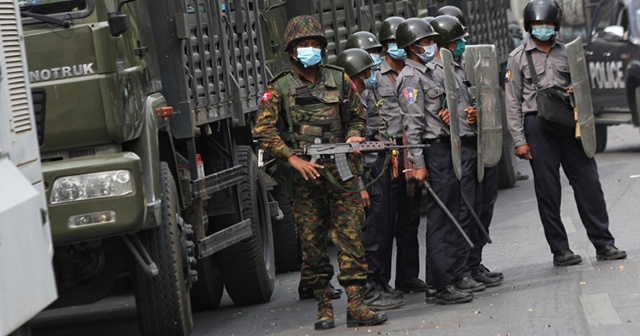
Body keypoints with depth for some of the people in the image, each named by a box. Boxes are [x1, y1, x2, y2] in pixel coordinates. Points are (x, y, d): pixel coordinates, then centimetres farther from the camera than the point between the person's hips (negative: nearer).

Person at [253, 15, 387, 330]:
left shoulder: (340, 80, 10)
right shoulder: (280, 88, 3)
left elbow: (358, 116, 20)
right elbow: (263, 130, -4)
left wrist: (353, 136, -2)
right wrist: (294, 159, -14)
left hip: (342, 173, 1)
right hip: (304, 175, -1)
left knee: (349, 237, -7)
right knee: (312, 244, 3)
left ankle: (355, 305, -9)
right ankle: (324, 307, 11)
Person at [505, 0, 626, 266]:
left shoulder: (567, 52, 11)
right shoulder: (518, 58, 2)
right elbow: (512, 102, 0)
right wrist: (519, 141, -6)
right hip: (538, 126, -3)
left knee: (588, 182, 1)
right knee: (547, 190, 0)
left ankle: (604, 244, 6)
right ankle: (560, 250, 6)